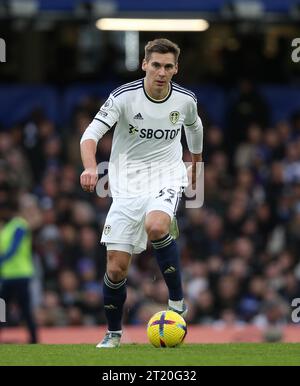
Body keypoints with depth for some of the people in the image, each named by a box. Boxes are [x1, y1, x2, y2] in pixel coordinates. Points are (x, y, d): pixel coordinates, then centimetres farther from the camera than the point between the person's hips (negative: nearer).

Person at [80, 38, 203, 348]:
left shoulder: (185, 100, -4)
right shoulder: (124, 96, -13)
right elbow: (91, 134, -19)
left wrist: (195, 166, 33)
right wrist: (90, 168, -39)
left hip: (167, 179, 0)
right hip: (127, 186, 0)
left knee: (155, 226, -35)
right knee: (116, 267, -3)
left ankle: (177, 301, -19)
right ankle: (113, 333, 20)